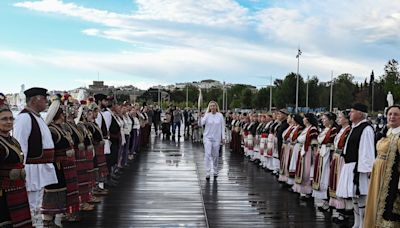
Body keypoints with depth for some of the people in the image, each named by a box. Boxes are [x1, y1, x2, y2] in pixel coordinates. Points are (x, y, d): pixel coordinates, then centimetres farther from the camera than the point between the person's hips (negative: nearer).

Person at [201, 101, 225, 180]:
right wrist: (200, 116, -22)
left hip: (216, 138, 1)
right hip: (207, 138, -1)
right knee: (208, 155, -10)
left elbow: (222, 127, 3)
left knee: (215, 155, 10)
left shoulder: (220, 115, 0)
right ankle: (207, 173, -9)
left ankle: (215, 172, 26)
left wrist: (223, 137, -1)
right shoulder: (207, 115, 0)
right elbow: (201, 123, -12)